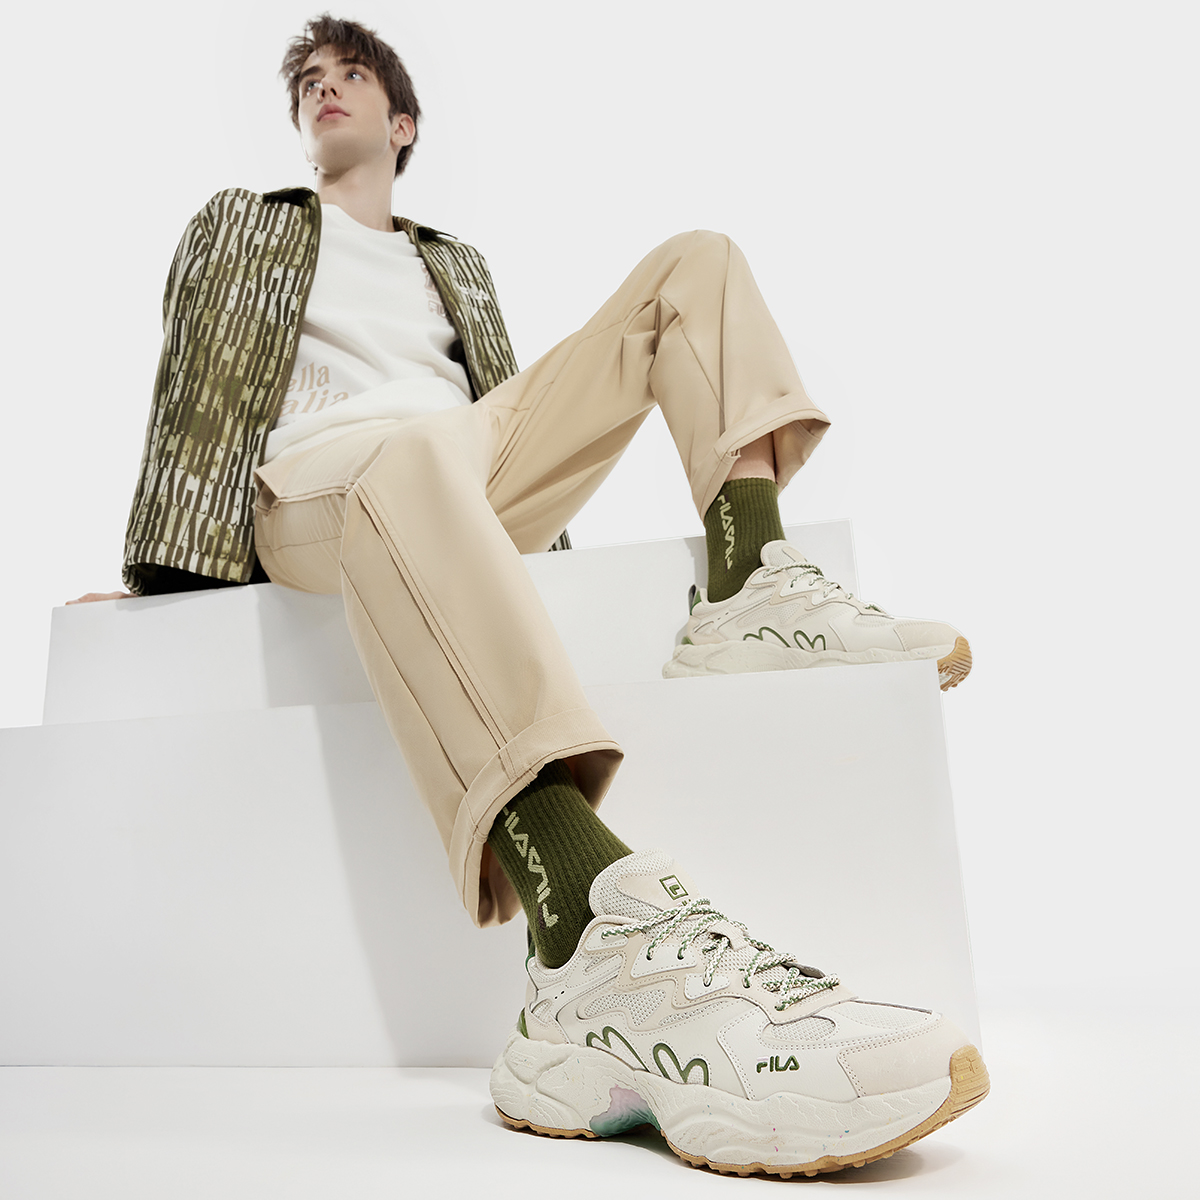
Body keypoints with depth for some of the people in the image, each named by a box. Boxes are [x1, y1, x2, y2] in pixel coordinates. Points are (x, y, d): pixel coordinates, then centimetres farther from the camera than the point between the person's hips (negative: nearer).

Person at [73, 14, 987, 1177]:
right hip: (317, 484, -4)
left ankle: (747, 594, -26)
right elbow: (192, 396, 13)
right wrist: (163, 573, -1)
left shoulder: (458, 267, 36)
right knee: (415, 453, -43)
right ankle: (601, 964, -66)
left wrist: (531, 542, 8)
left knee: (697, 262, 0)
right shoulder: (240, 225, 27)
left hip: (480, 479, 5)